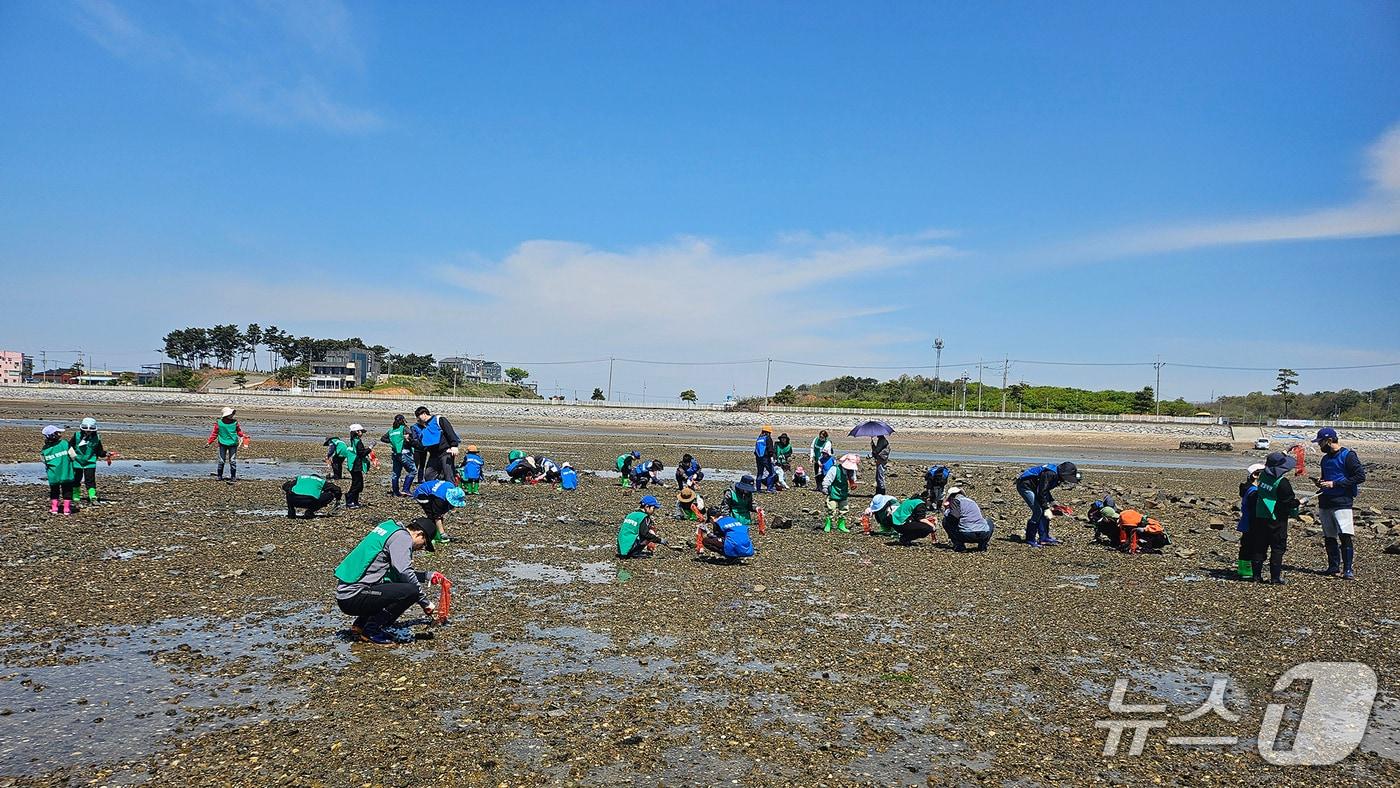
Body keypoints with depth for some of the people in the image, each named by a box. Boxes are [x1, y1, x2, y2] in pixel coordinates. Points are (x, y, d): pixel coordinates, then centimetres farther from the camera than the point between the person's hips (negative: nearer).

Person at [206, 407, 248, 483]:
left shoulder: (235, 422, 0)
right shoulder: (219, 423, -5)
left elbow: (239, 431, 11)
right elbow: (214, 433, 2)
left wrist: (243, 436, -7)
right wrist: (209, 442, 0)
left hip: (233, 444, 1)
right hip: (223, 444, -1)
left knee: (233, 461, 0)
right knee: (221, 461, 5)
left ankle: (233, 477, 6)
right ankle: (220, 476, 21)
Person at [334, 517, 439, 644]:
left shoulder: (391, 529, 21)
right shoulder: (402, 536, -8)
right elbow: (405, 572, -21)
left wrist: (427, 576, 32)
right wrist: (425, 603, -13)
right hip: (353, 597, -10)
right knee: (411, 591, -19)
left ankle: (360, 625, 16)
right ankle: (371, 630, -6)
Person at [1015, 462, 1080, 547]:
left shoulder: (1056, 476, 4)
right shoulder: (1050, 474, -27)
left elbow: (1045, 490, 17)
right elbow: (1041, 492, -27)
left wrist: (1052, 503, 9)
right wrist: (1046, 508, -24)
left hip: (1032, 487, 10)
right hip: (1024, 486, -10)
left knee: (1044, 511, 7)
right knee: (1038, 511, -15)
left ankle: (1044, 537, 14)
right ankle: (1030, 540, -9)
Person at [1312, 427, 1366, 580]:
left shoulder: (1348, 456, -6)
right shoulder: (1326, 458, 17)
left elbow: (1361, 477, -13)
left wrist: (1334, 484, -16)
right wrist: (1321, 483, 6)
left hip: (1342, 502, -8)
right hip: (1325, 503, 8)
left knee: (1345, 536, -13)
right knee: (1329, 537, 9)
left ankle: (1348, 570, -9)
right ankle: (1333, 567, 17)